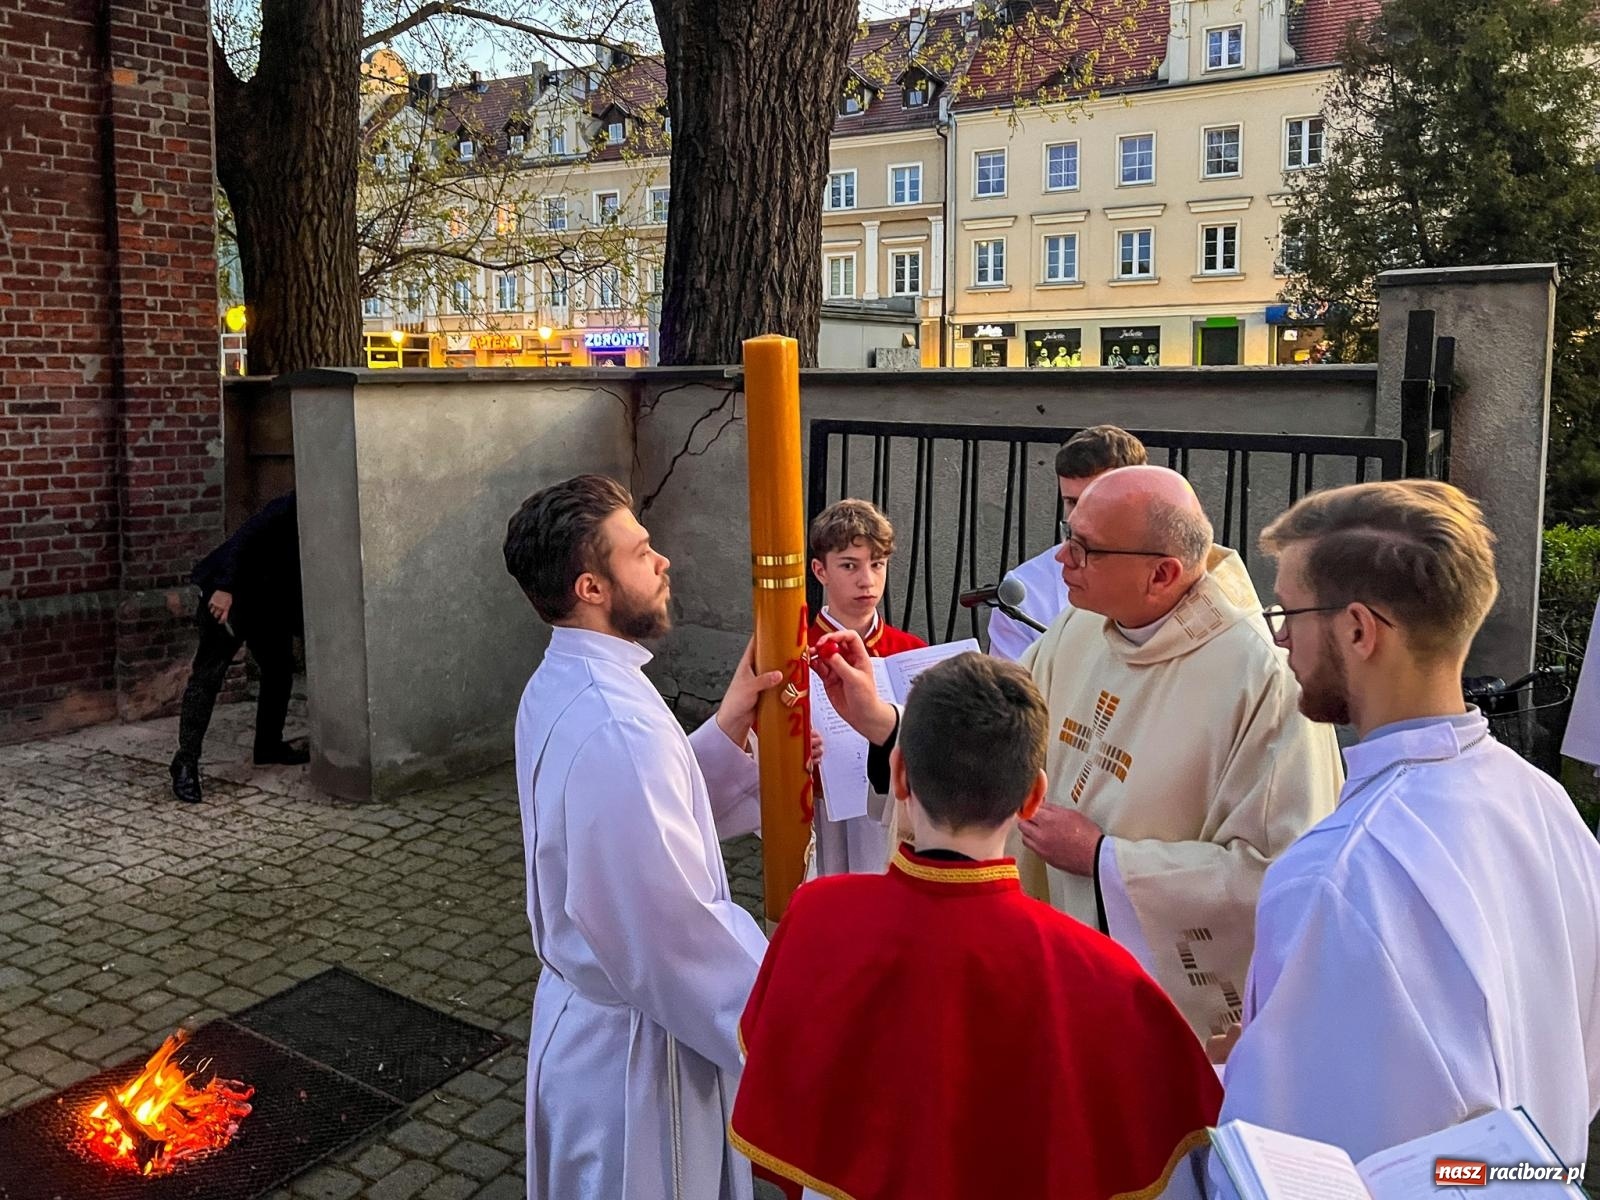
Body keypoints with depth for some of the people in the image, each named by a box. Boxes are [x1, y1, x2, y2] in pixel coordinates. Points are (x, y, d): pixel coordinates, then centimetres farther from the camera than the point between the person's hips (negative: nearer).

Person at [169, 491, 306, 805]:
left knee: (280, 668, 10)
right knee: (209, 674, -10)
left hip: (271, 602, 8)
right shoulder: (289, 509, -21)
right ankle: (186, 762, -10)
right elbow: (244, 538, -28)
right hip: (229, 596, -8)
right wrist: (224, 588, -36)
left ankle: (269, 745, 24)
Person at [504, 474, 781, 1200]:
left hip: (586, 1008, 9)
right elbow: (675, 934, -30)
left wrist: (723, 736, -6)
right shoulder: (618, 730, -33)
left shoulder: (563, 685, 0)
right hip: (633, 1040, -9)